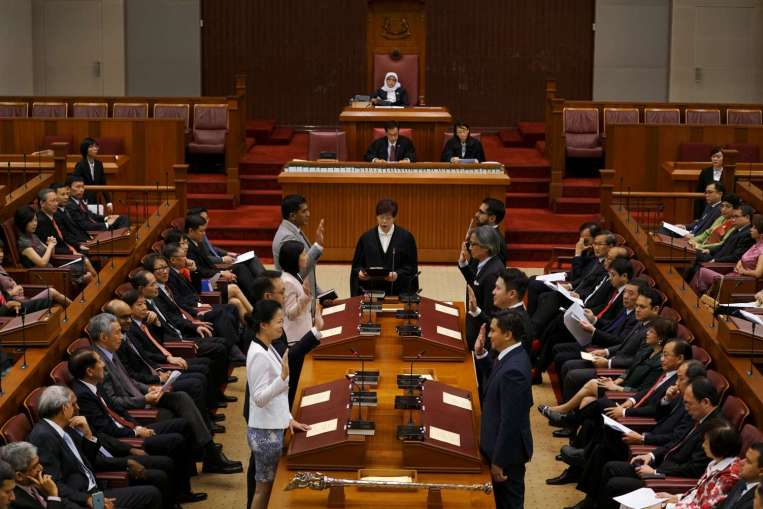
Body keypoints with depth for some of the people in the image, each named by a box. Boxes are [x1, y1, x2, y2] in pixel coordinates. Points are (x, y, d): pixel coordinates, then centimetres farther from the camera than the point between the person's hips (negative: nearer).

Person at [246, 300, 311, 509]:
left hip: (273, 428, 9)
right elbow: (260, 398, -25)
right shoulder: (259, 355, -22)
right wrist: (284, 376, -36)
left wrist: (288, 419, 13)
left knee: (268, 485, 15)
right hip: (266, 432, -9)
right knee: (264, 487, 1)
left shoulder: (267, 348, 8)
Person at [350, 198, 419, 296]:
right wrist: (360, 272, -12)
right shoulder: (366, 238, 7)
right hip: (371, 291, 1)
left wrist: (398, 274, -16)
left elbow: (412, 266, 2)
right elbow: (356, 265, 10)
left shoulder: (406, 237, 2)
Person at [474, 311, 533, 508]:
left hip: (508, 448, -9)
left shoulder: (513, 369, -30)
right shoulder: (514, 356, 0)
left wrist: (499, 461, -21)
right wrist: (481, 354, 5)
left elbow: (510, 421, -28)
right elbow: (496, 378, 20)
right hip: (507, 444, 9)